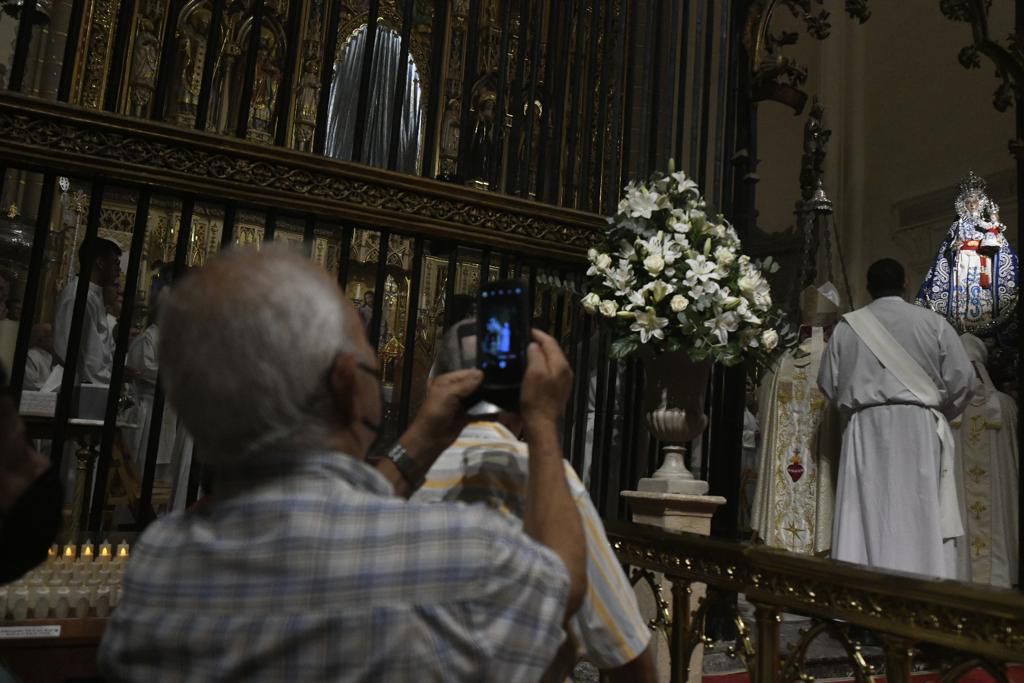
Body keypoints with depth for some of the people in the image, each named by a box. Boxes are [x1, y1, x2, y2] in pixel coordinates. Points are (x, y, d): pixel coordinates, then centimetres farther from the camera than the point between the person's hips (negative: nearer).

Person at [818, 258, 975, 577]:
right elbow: (963, 381, 1)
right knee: (922, 521, 1)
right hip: (919, 428, -1)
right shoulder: (933, 322, 0)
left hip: (865, 430, 2)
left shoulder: (847, 325, 5)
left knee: (867, 519, 3)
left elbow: (829, 384, 9)